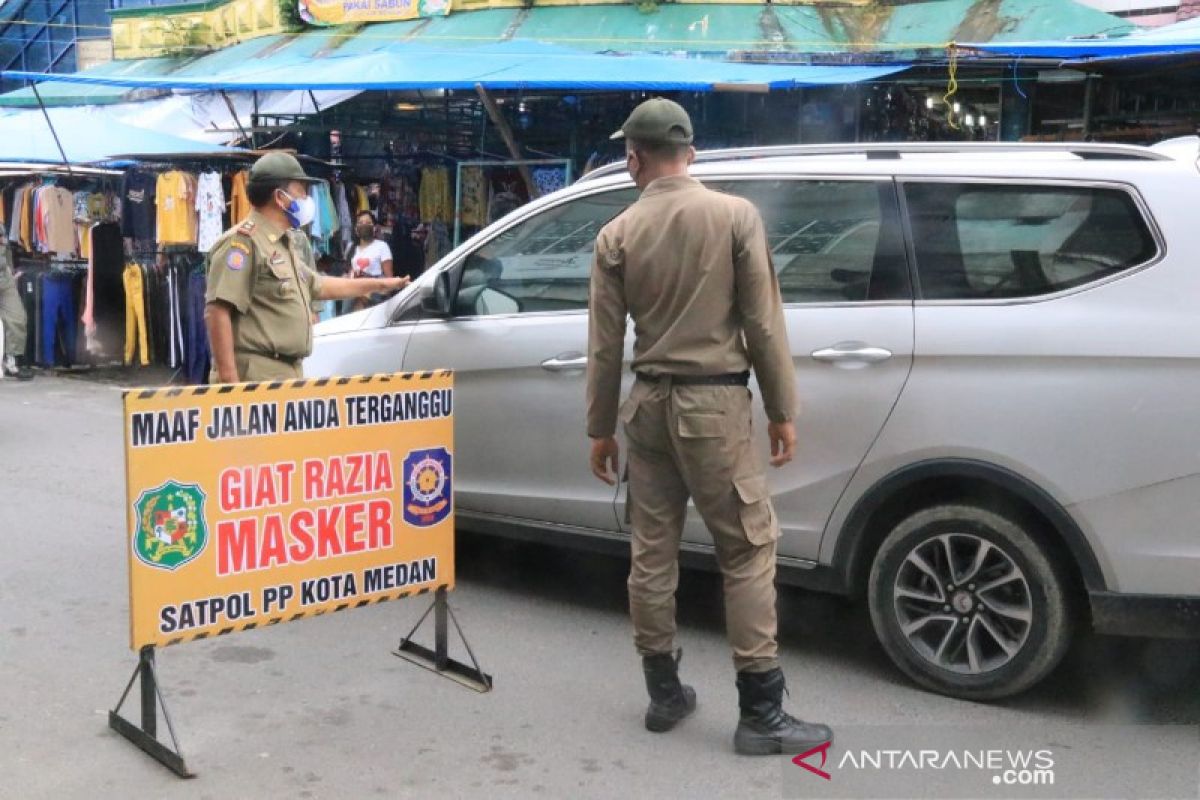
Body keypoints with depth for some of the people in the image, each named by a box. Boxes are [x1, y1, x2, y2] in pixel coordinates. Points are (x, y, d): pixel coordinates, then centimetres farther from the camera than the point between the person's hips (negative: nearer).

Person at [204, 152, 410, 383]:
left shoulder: (286, 244, 19)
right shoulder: (243, 241, -12)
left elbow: (317, 285, 36)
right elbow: (217, 312, -20)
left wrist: (379, 284, 42)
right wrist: (228, 378, -27)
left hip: (288, 374, 10)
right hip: (256, 376, -10)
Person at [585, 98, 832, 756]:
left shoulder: (617, 235, 1)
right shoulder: (735, 215, -5)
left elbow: (604, 344, 3)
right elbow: (764, 323, -7)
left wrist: (600, 429, 12)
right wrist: (782, 410, 2)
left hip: (648, 403, 4)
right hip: (713, 403, -3)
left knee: (652, 550, 12)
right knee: (748, 551, 1)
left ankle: (664, 693, 22)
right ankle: (761, 713, 2)